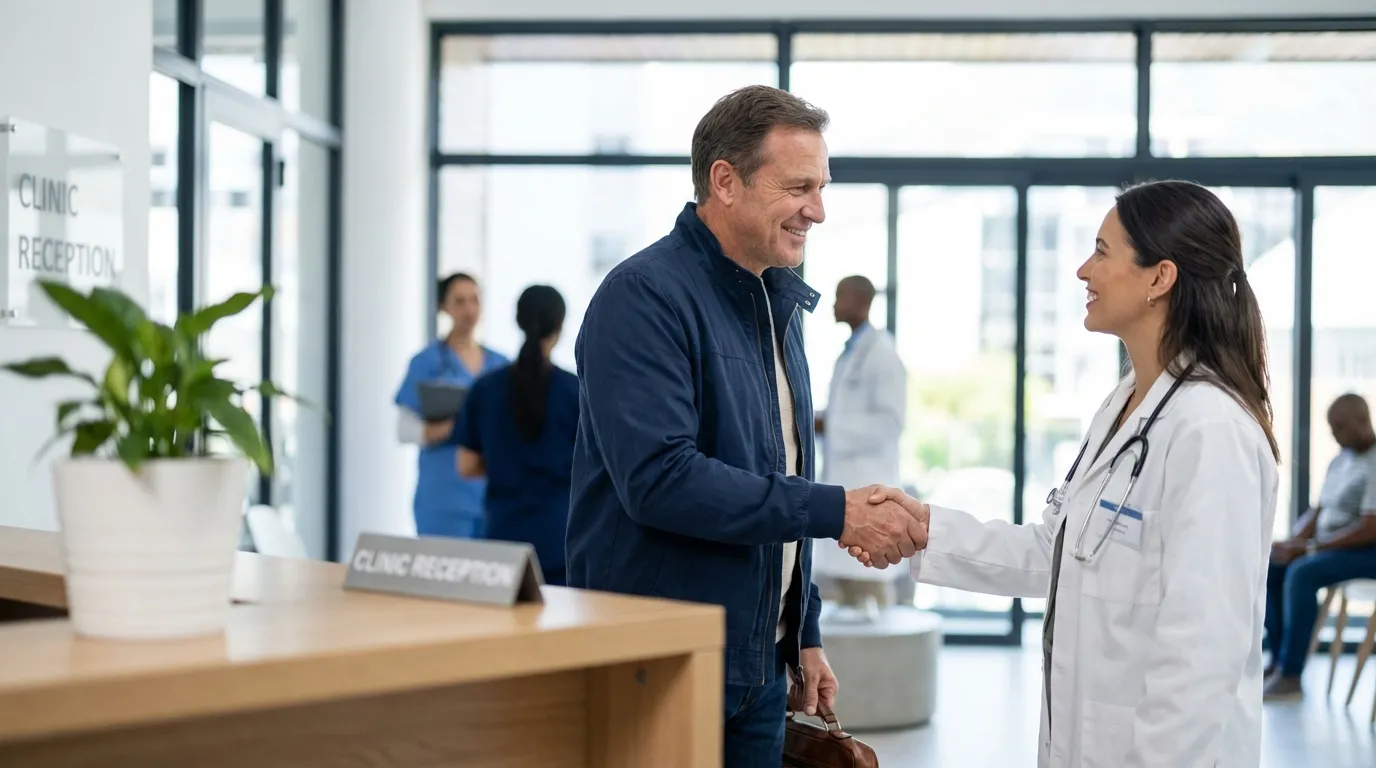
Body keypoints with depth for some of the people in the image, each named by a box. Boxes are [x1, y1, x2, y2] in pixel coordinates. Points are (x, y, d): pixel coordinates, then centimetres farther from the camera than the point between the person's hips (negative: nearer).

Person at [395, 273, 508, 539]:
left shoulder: (500, 365, 13)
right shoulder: (428, 361, 2)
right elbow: (404, 428, -2)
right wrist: (436, 432, -21)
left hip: (493, 491, 4)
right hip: (445, 491, -4)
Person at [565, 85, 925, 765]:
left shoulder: (779, 304, 13)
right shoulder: (644, 297, -15)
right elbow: (657, 477, -26)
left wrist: (804, 636, 17)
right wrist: (835, 511, -24)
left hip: (758, 670, 8)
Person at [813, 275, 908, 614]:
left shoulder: (882, 353, -10)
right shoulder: (849, 352, 17)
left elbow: (890, 422, -17)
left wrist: (830, 426, -16)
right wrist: (821, 421, 7)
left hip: (867, 480, -9)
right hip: (841, 476, 9)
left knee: (868, 577, -9)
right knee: (842, 574, 9)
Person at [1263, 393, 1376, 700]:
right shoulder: (1340, 461, 12)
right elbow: (1318, 511, 16)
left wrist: (1310, 545, -21)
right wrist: (1293, 543, -4)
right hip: (1331, 547, 10)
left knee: (1302, 573, -31)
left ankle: (1291, 675, -29)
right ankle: (1279, 661, -3)